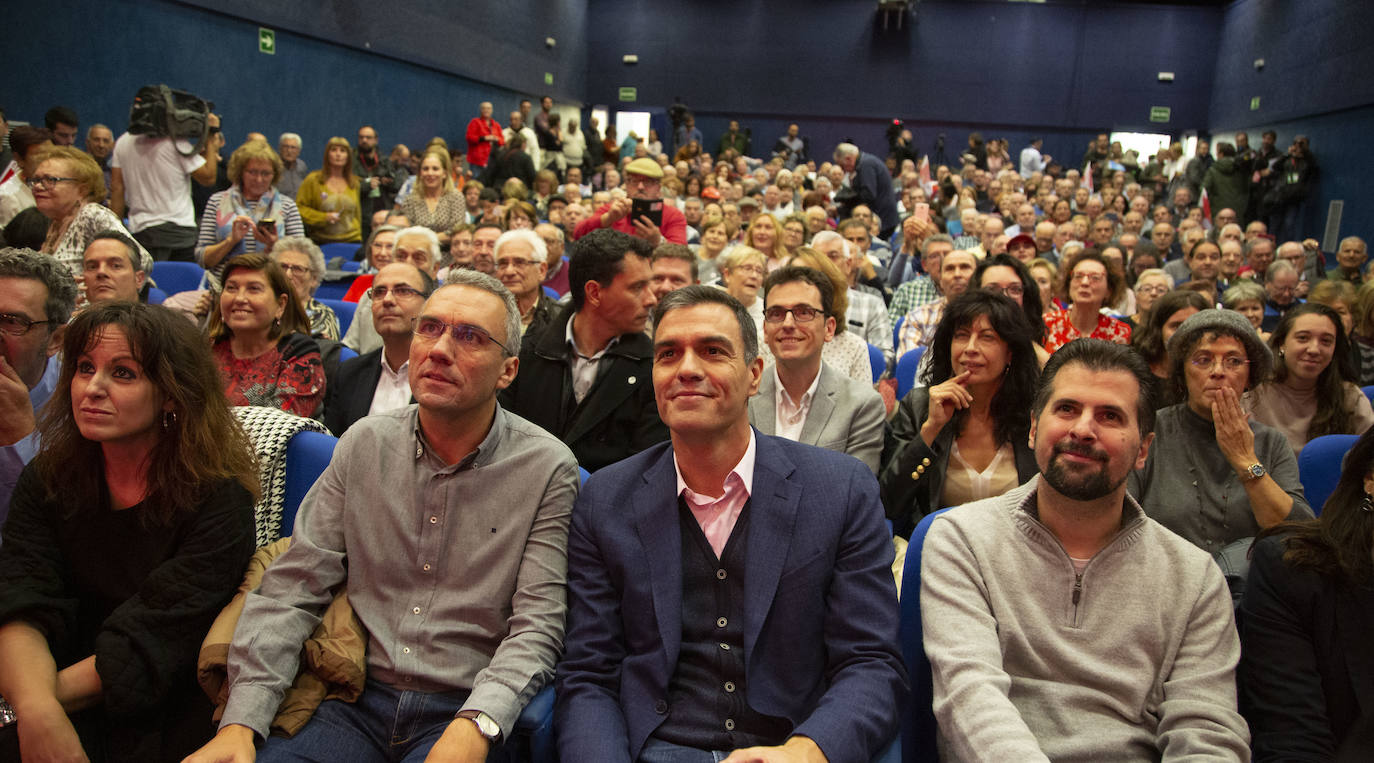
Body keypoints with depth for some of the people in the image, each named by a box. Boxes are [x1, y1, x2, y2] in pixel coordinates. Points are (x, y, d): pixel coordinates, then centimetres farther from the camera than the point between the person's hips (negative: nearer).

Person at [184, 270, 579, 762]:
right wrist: (242, 721, -8)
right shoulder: (363, 444, 5)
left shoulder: (548, 469, -6)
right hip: (355, 707, 3)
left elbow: (537, 624, -9)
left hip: (464, 713, -3)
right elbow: (292, 587, 3)